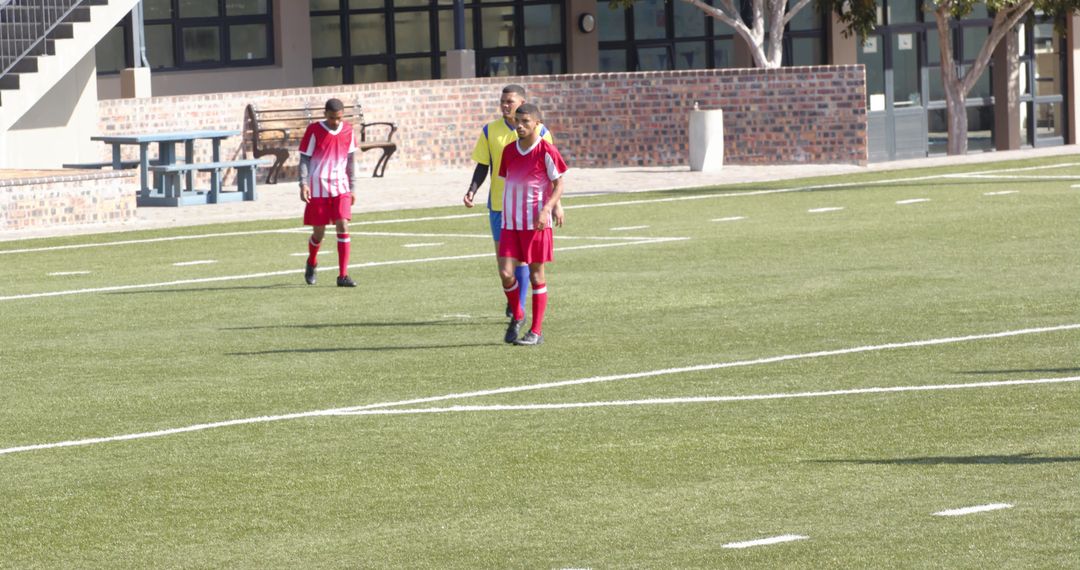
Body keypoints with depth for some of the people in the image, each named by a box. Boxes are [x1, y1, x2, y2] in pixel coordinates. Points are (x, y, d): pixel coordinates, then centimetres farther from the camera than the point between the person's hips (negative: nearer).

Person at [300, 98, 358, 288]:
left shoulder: (348, 130, 4)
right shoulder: (314, 130, -7)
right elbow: (304, 158, -5)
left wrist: (352, 187, 13)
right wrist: (303, 184, -17)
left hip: (340, 186, 2)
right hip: (318, 187, -2)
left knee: (343, 226, -12)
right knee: (319, 232, 4)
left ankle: (343, 275, -11)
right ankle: (311, 263, 37)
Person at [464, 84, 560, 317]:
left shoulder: (538, 132, -2)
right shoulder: (490, 131, 3)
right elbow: (482, 166, 7)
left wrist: (555, 202, -1)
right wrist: (472, 190, -9)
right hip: (498, 202, 2)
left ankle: (518, 307, 2)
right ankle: (513, 300, 26)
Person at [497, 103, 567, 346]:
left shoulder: (546, 151, -8)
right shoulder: (509, 151, 8)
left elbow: (559, 184, -6)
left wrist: (547, 209, -19)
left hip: (537, 223, -4)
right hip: (510, 223, 4)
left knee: (536, 274, 2)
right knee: (505, 273, -6)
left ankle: (536, 331, 10)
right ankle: (517, 316, 20)